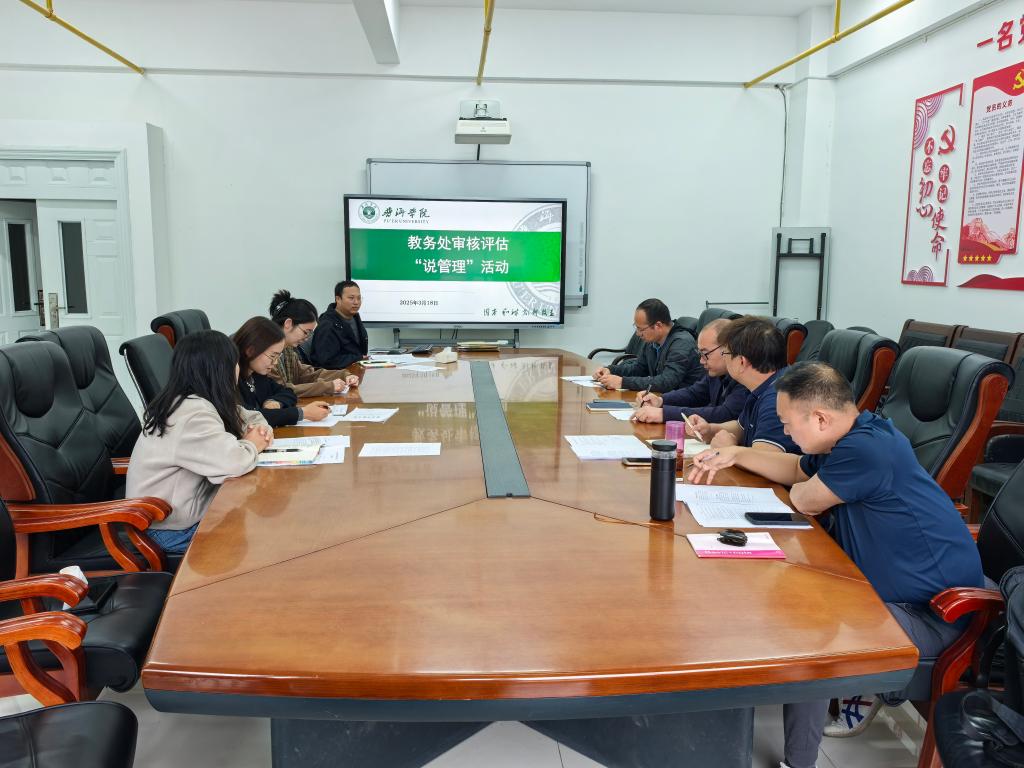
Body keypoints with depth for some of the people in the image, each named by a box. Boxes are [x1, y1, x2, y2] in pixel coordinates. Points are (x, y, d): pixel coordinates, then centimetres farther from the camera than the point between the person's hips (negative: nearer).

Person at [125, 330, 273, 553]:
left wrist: (260, 427, -5)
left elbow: (242, 416, 18)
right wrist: (252, 445, -15)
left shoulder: (194, 401, 2)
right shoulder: (192, 415, -26)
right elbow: (232, 462, -38)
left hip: (184, 508, 9)